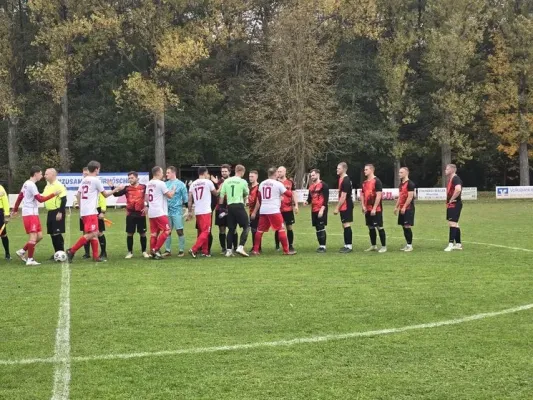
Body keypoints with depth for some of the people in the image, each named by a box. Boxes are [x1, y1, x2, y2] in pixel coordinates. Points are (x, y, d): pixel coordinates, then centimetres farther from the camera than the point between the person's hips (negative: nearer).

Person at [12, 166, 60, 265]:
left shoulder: (26, 183, 14)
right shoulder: (31, 185, -15)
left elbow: (19, 197, 20)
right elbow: (40, 199, -20)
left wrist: (15, 210, 27)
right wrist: (53, 194, -17)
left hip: (33, 214, 10)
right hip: (30, 214, -10)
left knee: (39, 236, 9)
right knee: (33, 236, -10)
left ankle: (22, 251, 16)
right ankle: (30, 260, -8)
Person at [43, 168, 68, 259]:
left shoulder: (59, 185, -13)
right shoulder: (47, 186, 15)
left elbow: (64, 199, -18)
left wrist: (60, 212, -21)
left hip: (57, 212, -9)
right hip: (50, 212, 9)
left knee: (57, 234, -9)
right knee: (52, 234, 9)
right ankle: (57, 253, 17)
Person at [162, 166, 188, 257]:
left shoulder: (180, 184, -5)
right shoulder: (165, 184, 9)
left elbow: (185, 198, -2)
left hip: (177, 211, -5)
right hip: (167, 211, 5)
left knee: (179, 231, -1)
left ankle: (181, 250, 6)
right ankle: (167, 250, 14)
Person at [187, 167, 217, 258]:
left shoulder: (193, 184, 10)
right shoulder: (208, 182, -4)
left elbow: (190, 200, 8)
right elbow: (216, 194, 9)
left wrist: (190, 212, 14)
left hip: (197, 212, 6)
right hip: (206, 211, -6)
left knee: (201, 231, 16)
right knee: (205, 232, -4)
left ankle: (205, 251, 18)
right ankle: (193, 249, -15)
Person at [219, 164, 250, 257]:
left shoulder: (226, 181, 8)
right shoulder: (243, 181, -3)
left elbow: (222, 195, 6)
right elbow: (246, 194, 13)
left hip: (230, 206, 5)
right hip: (239, 206, -5)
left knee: (231, 229, 12)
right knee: (246, 227, 3)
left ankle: (229, 250, 9)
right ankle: (240, 247, -12)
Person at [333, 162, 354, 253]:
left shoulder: (345, 181, -17)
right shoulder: (342, 179, 13)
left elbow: (343, 197, -19)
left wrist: (337, 208, -16)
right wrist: (338, 207, 20)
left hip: (346, 206, -10)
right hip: (344, 207, 10)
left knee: (347, 225, -9)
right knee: (344, 225, 13)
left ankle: (349, 246, -7)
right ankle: (346, 245, 19)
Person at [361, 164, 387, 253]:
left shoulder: (377, 181, -11)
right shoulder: (365, 182, 13)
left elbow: (379, 196, -16)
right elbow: (362, 195, 18)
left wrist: (374, 208, -19)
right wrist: (363, 206, 3)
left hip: (376, 209, -8)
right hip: (368, 209, 8)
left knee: (379, 227, -5)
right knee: (371, 227, 11)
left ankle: (384, 246, 0)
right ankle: (373, 246, 20)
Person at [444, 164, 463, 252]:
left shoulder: (456, 179, -16)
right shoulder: (450, 179, 16)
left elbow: (458, 189, -33)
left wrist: (451, 199, -23)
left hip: (454, 204, -11)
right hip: (451, 205, 11)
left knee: (452, 224, -12)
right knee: (455, 224, 13)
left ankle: (451, 244, -13)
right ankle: (458, 244, 18)